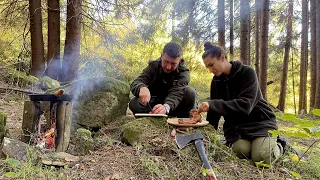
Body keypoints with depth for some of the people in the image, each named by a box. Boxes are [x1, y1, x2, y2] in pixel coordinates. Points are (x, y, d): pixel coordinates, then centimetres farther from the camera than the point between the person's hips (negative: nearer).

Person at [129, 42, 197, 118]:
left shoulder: (183, 72, -15)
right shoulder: (153, 66, -9)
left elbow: (176, 93, -32)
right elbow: (135, 84, -19)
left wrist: (166, 107, -54)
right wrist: (142, 88, -46)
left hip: (174, 106, -1)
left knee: (190, 92, -29)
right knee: (134, 103, -27)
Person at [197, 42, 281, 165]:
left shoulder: (247, 72, -13)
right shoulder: (216, 82, 4)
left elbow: (245, 105, -26)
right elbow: (214, 112, 6)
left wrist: (212, 105, -36)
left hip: (259, 121, -3)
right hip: (235, 125, 3)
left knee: (261, 158, -25)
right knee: (240, 151, -28)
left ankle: (277, 146, 9)